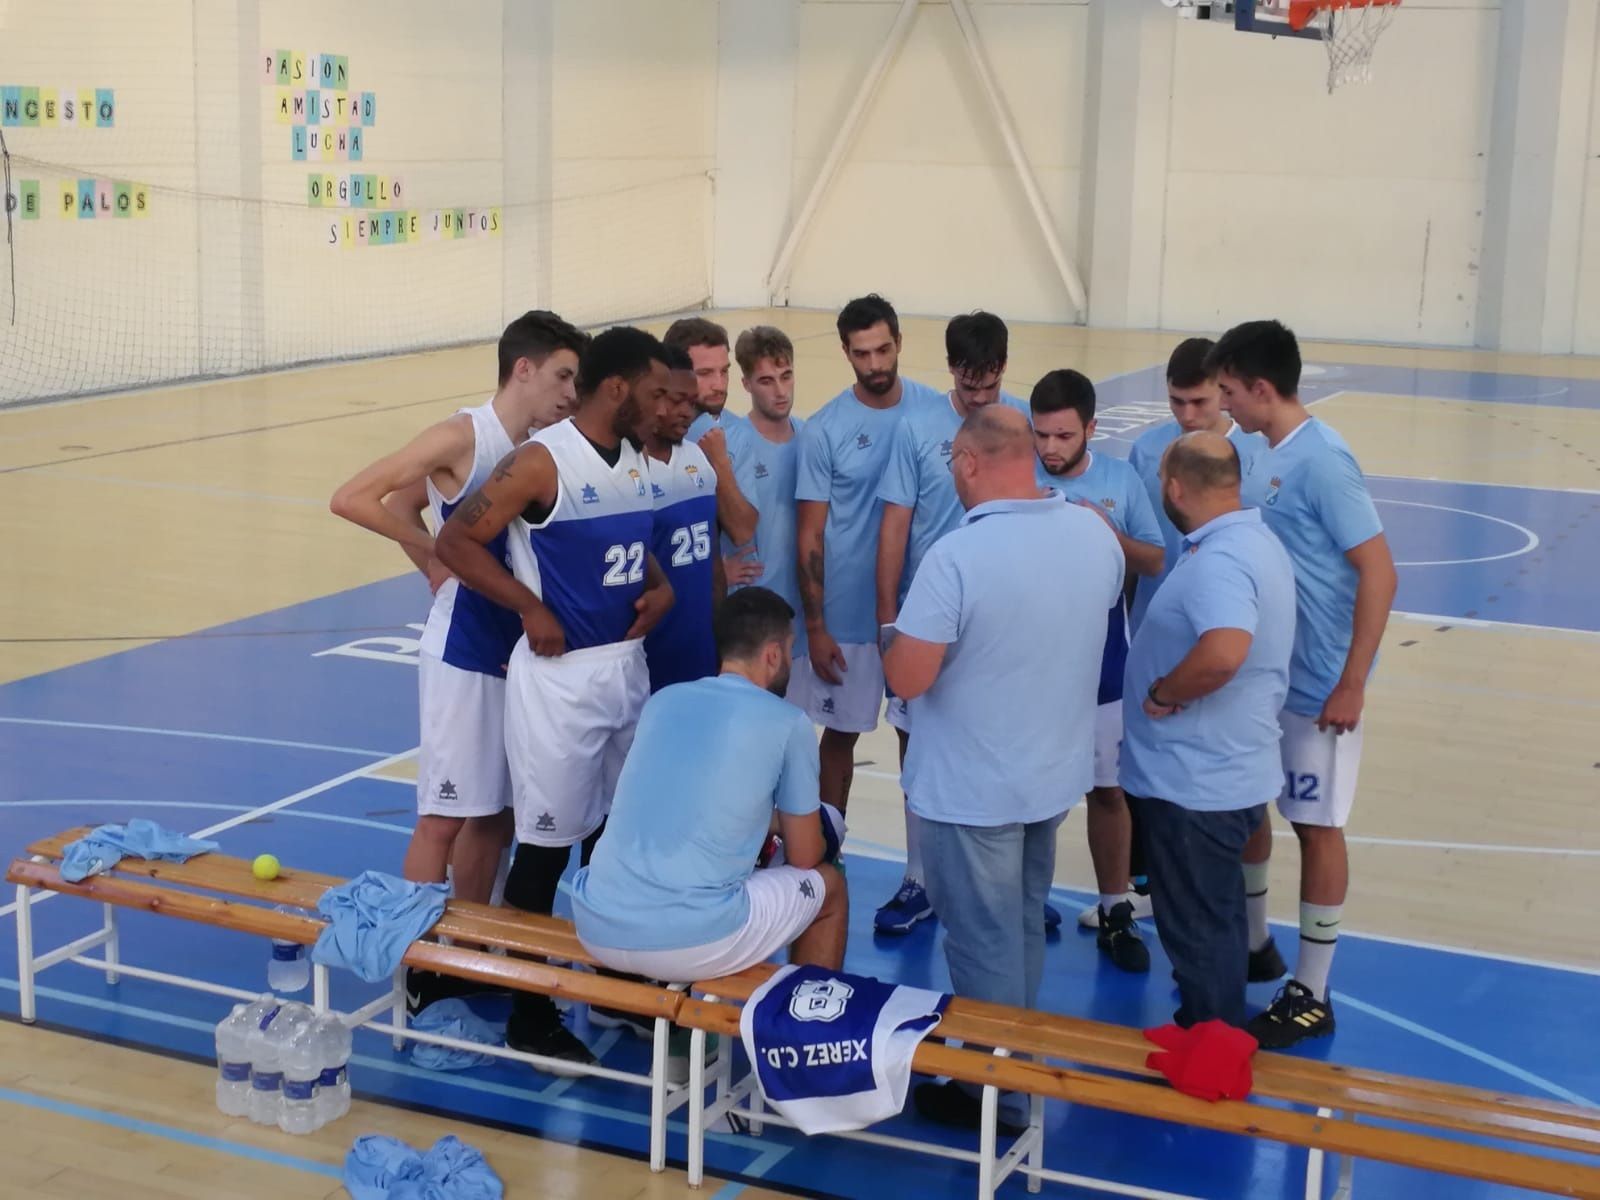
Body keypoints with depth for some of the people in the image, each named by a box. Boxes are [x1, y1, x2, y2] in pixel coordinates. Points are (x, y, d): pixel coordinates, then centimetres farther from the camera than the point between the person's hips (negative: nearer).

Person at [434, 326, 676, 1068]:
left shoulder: (638, 461, 7)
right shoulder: (543, 462, -16)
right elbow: (455, 541, -16)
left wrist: (659, 584, 2)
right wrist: (531, 609, -18)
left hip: (627, 666, 8)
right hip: (560, 674, -8)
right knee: (546, 846, 1)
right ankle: (528, 1015, 13)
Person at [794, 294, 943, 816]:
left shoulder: (935, 410, -3)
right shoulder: (824, 430, -9)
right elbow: (810, 535, -6)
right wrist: (815, 626, -7)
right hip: (848, 614, -2)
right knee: (841, 733, 11)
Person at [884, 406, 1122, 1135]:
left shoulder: (957, 555, -28)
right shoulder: (1096, 535, -6)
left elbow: (905, 680, -24)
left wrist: (902, 640, -3)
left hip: (972, 788, -7)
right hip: (1055, 773, 7)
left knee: (984, 945, 10)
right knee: (1023, 930, 24)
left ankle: (996, 1094, 23)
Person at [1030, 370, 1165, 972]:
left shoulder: (1121, 480, -3)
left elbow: (1154, 562, 1)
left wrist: (1112, 535, -17)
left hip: (1102, 663, 2)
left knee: (1108, 788, 12)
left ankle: (1115, 912, 26)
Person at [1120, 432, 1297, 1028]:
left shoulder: (1218, 561, -27)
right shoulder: (1253, 539, 8)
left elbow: (1223, 652, -44)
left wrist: (1161, 693, -26)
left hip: (1195, 786, -10)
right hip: (1226, 774, 10)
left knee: (1198, 933, 6)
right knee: (1215, 924, 24)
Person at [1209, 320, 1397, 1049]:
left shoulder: (1320, 461, -19)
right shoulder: (1267, 457, 7)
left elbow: (1378, 573, -21)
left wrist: (1352, 684, -20)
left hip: (1316, 686, -8)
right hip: (1259, 674, 8)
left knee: (1316, 825, 2)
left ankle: (1311, 995, 13)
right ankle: (1252, 946, 37)